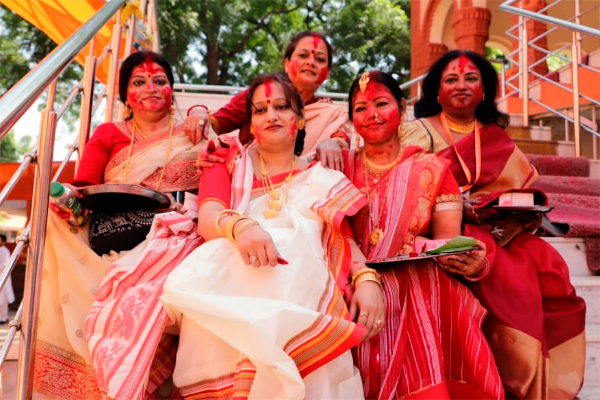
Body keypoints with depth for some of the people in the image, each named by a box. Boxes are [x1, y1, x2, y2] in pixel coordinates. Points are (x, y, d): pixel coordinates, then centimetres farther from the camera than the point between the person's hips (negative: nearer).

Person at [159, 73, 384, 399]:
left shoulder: (324, 180, 21)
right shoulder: (228, 167, 18)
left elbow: (345, 240, 12)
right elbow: (207, 219, 0)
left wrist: (367, 279, -10)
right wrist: (239, 224, -24)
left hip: (304, 284, 1)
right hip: (231, 278, 0)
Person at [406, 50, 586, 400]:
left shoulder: (497, 137, 18)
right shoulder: (422, 132, 4)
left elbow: (529, 186, 18)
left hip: (501, 230, 5)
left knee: (549, 266, -17)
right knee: (510, 273, -27)